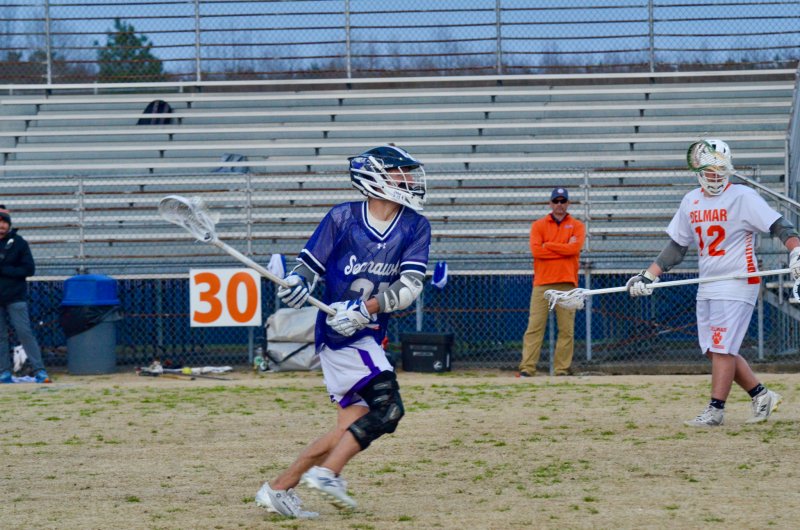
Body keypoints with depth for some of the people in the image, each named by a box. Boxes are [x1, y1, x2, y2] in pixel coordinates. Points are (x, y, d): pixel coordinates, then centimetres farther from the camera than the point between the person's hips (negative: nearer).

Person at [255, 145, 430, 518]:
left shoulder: (415, 227, 3)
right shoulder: (342, 218, -6)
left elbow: (410, 286, -8)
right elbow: (309, 266, -1)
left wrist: (367, 308, -22)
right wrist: (296, 284, -24)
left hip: (368, 338, 6)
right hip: (338, 331, -6)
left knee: (352, 425, 8)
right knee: (386, 407, -18)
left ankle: (278, 489, 14)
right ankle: (327, 473, -14)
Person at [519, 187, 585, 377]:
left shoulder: (577, 226, 11)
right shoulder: (538, 225, 11)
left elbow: (575, 248, -8)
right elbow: (536, 251, -5)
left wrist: (547, 245, -3)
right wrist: (565, 248, -5)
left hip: (567, 283, 0)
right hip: (542, 283, 0)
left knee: (566, 329, -2)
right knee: (534, 327, -7)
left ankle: (562, 370, 1)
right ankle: (526, 369, -10)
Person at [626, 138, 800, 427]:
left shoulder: (742, 197, -8)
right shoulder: (691, 201, 12)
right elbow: (676, 248, 18)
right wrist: (648, 276, 11)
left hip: (738, 284, -7)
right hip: (707, 288, 7)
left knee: (722, 347, -9)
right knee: (714, 349, 7)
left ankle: (716, 410, -5)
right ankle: (761, 395, 16)